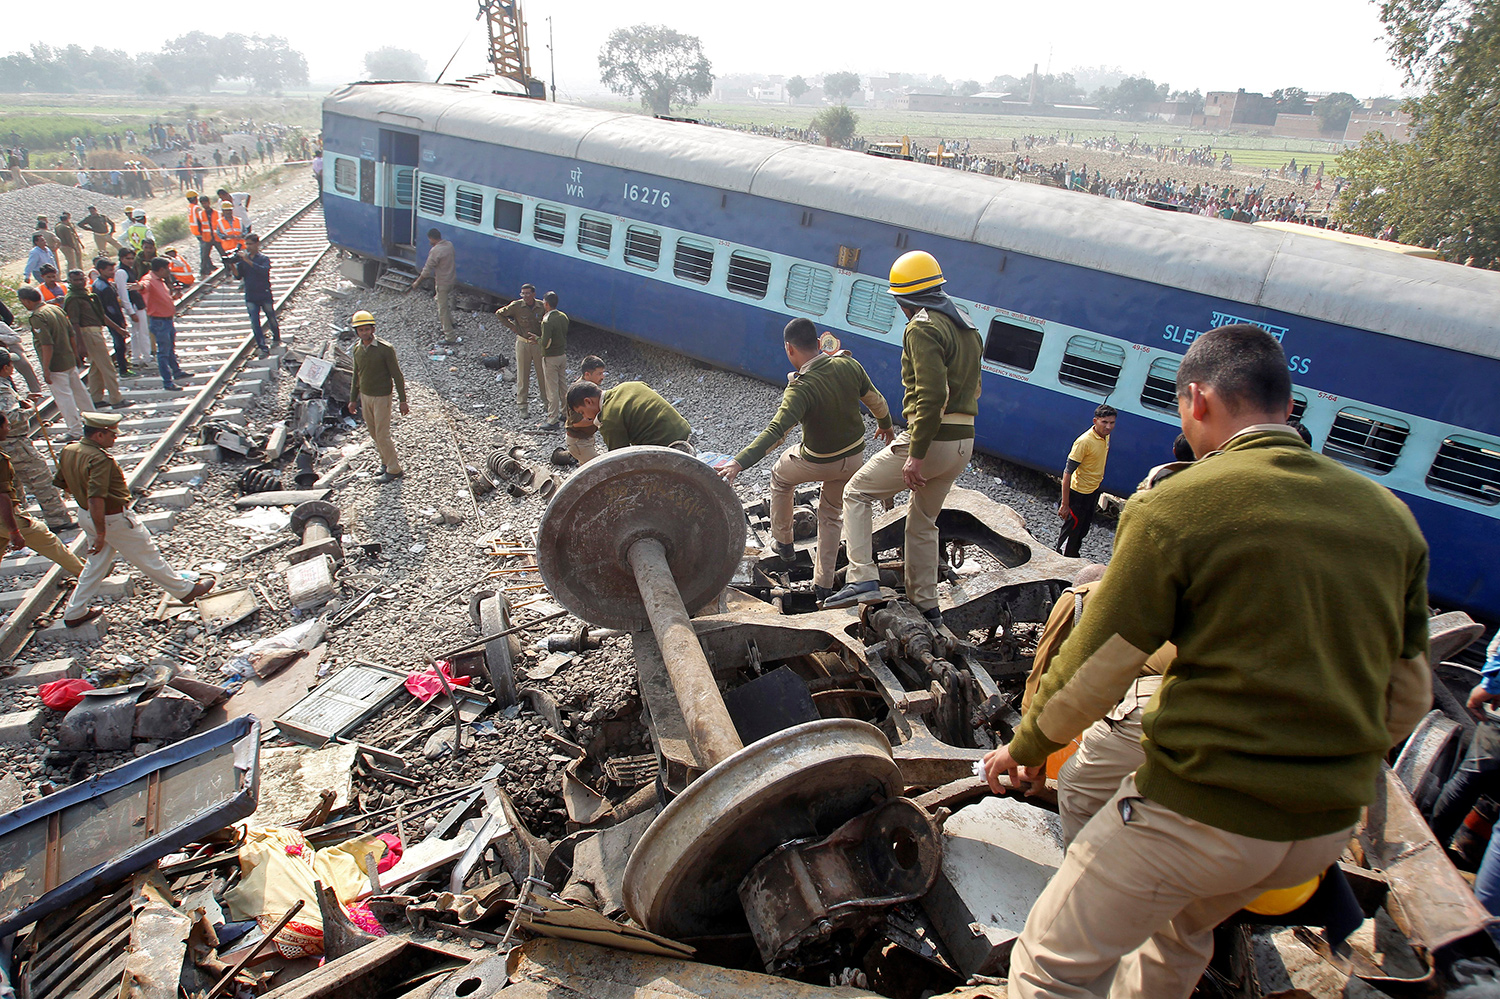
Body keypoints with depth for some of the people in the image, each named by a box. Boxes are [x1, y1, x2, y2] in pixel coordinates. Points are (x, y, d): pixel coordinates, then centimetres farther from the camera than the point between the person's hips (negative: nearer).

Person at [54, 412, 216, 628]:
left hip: (87, 516, 9)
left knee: (96, 564, 20)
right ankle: (185, 590, 21)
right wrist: (101, 533, -26)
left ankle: (74, 613, 28)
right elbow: (96, 499, -32)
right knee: (148, 557, 6)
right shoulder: (100, 459, -29)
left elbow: (59, 482, 13)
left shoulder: (68, 451, -1)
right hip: (114, 519, -9)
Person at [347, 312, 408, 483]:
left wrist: (403, 401, -12)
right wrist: (353, 399, 16)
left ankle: (394, 469, 9)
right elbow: (357, 375, 14)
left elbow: (397, 376, -12)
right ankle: (387, 459, 32)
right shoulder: (357, 349, 2)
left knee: (382, 435, -3)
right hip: (364, 396, 6)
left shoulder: (385, 349, -16)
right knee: (374, 433, 14)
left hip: (381, 396, -6)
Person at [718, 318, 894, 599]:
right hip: (854, 458, 5)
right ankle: (824, 584, 25)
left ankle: (782, 541, 37)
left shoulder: (800, 389, -29)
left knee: (780, 475, 28)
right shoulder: (849, 365, -13)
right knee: (832, 513, 23)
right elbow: (876, 401, 1)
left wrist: (739, 462, -48)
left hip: (817, 463, -5)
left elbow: (776, 432, -40)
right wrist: (886, 425, 23)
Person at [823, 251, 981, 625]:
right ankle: (925, 605, 28)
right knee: (922, 523, 22)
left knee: (857, 493, 5)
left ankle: (863, 578, -5)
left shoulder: (922, 328, -12)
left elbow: (931, 394, -23)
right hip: (963, 443, 9)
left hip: (931, 439, -9)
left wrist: (916, 454, -24)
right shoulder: (968, 329, 17)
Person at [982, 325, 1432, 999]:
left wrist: (1026, 747, 5)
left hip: (1199, 812, -7)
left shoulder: (1176, 505, -17)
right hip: (1328, 829, 7)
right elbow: (1409, 695, 10)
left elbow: (1096, 668, -12)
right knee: (1183, 932, 32)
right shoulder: (1389, 515, 2)